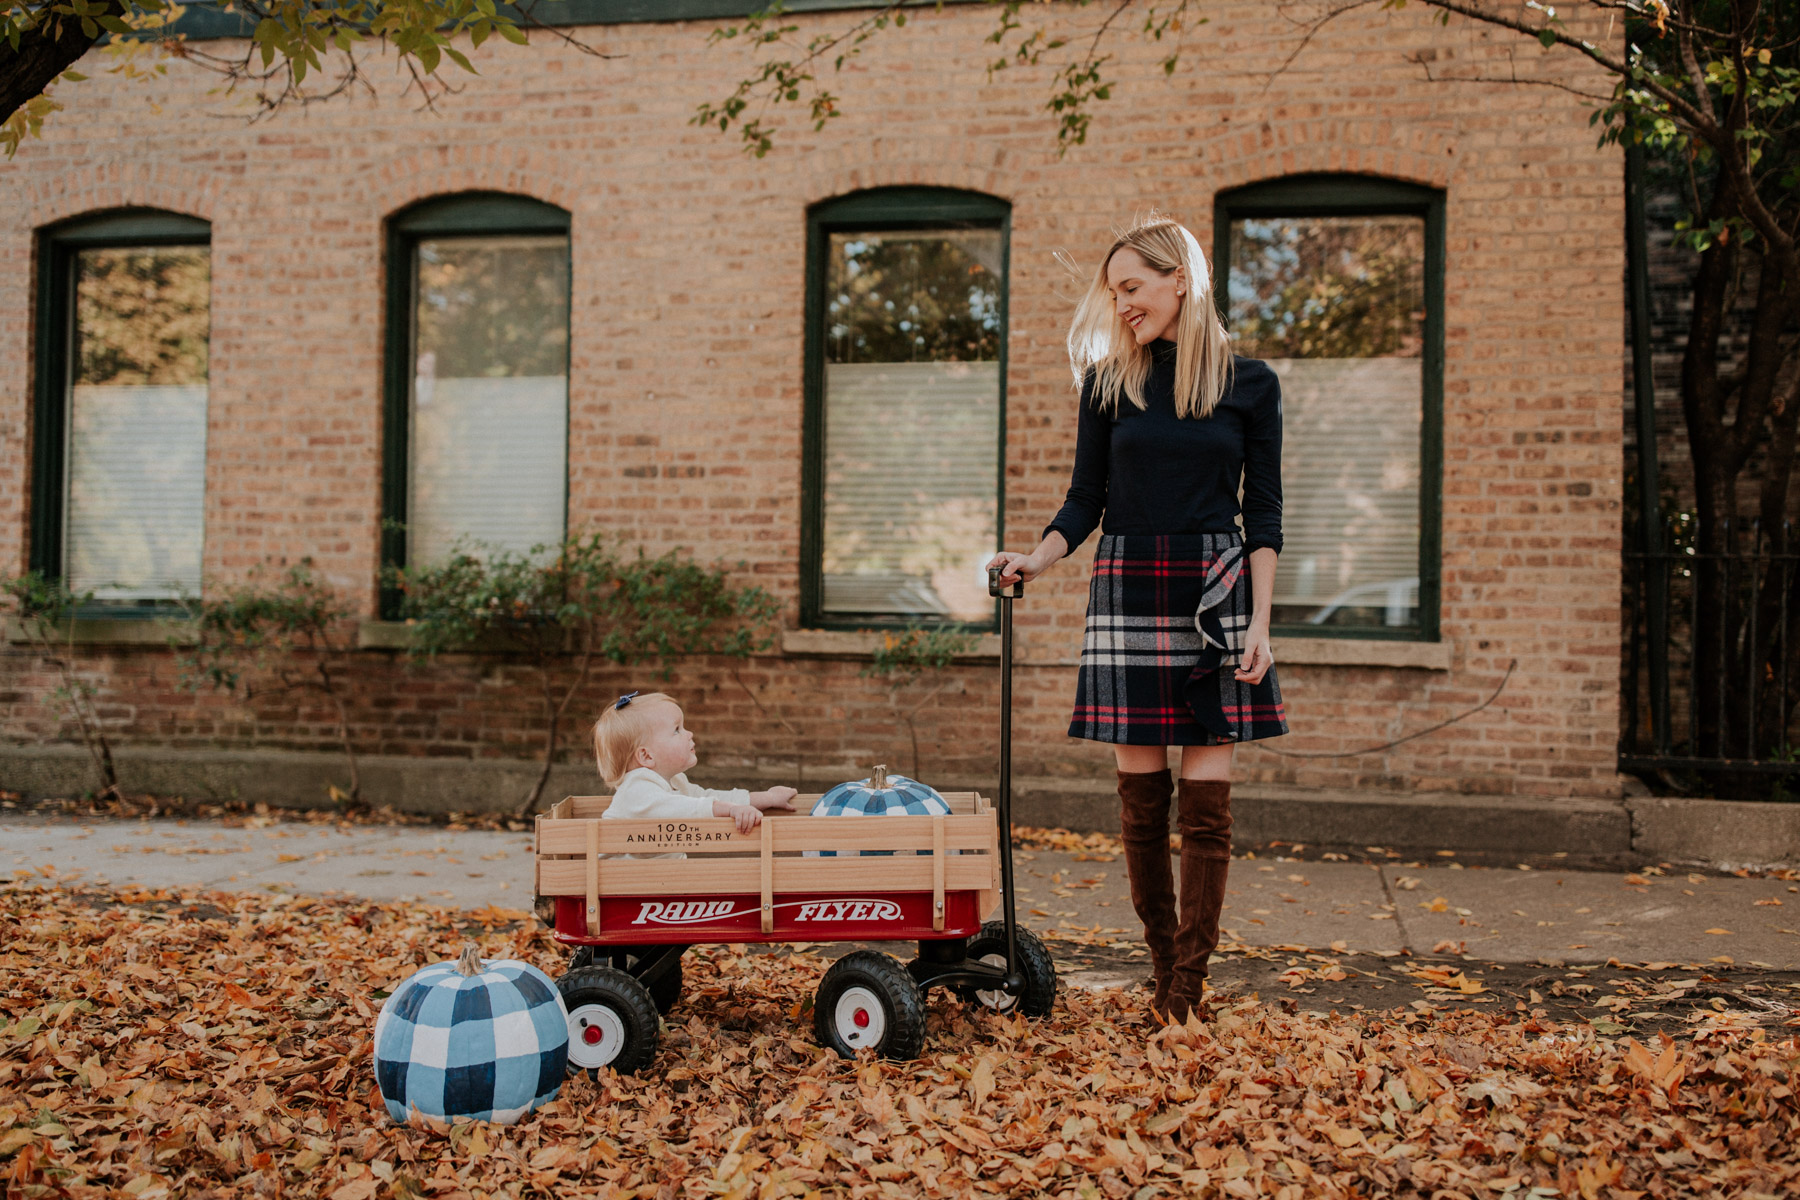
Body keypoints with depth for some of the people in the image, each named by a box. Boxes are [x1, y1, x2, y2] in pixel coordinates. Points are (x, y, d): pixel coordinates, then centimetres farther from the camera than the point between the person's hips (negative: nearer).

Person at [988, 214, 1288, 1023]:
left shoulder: (1248, 384, 4)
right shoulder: (1109, 382, 7)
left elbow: (1263, 516, 3)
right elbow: (1085, 501, 9)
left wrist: (1259, 623, -5)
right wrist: (1036, 560, -9)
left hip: (1216, 592, -1)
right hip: (1128, 589, 1)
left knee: (1205, 802, -2)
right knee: (1140, 797, 2)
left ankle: (1186, 993, 4)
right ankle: (1163, 974, 15)